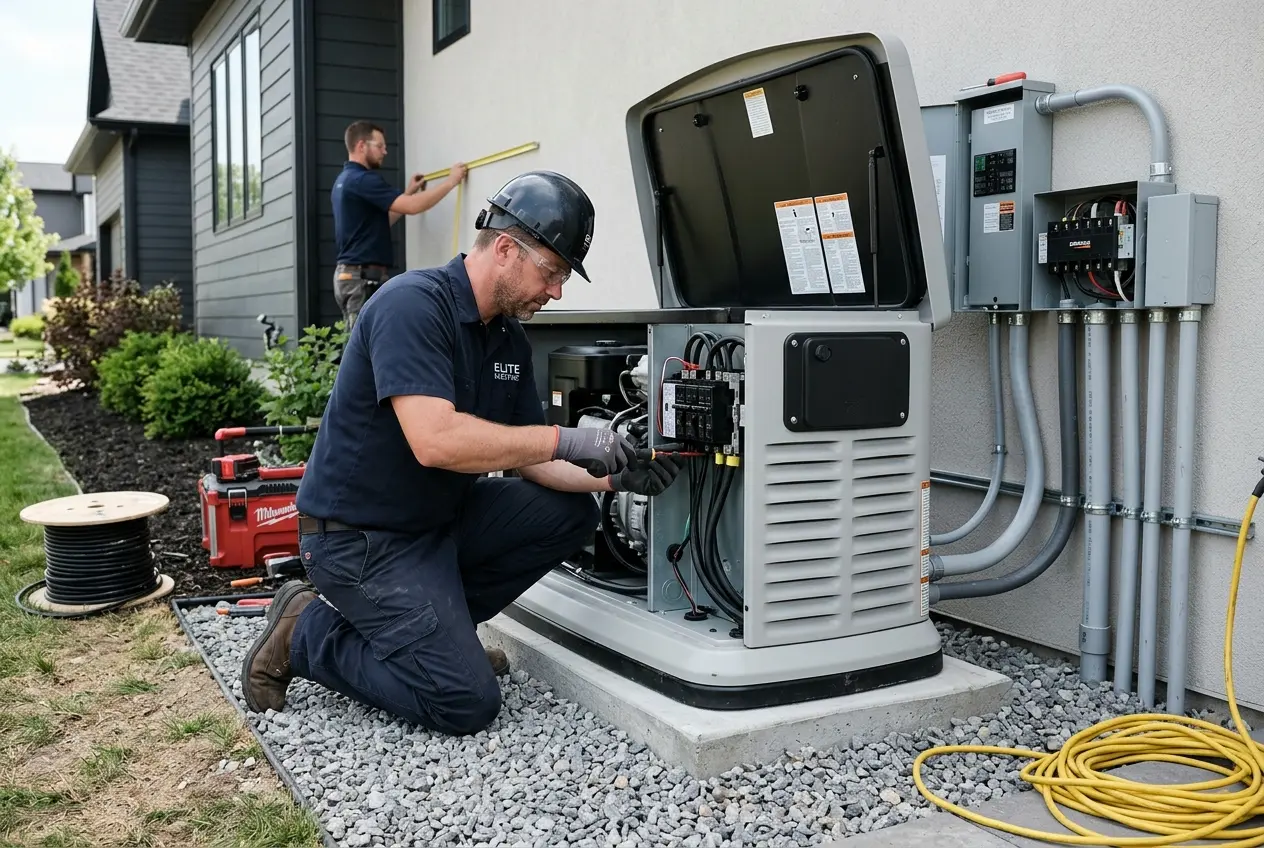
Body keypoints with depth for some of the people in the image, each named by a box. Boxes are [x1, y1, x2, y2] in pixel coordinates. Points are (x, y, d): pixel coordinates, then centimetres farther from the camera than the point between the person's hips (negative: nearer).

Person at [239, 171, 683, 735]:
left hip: (441, 516, 9)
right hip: (360, 536, -9)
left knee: (570, 513, -2)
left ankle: (437, 627, 7)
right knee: (467, 703, -14)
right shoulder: (412, 304, -22)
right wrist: (565, 440, -29)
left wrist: (614, 477, -11)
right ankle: (308, 634, 4)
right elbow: (435, 441, -35)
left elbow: (526, 458, 6)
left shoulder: (510, 339, 4)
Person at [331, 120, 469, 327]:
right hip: (364, 276, -10)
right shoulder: (362, 179, -14)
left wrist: (408, 192, 23)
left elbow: (378, 222, 25)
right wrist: (451, 181, -12)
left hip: (350, 274, 10)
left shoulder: (344, 181, 18)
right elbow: (412, 207, -22)